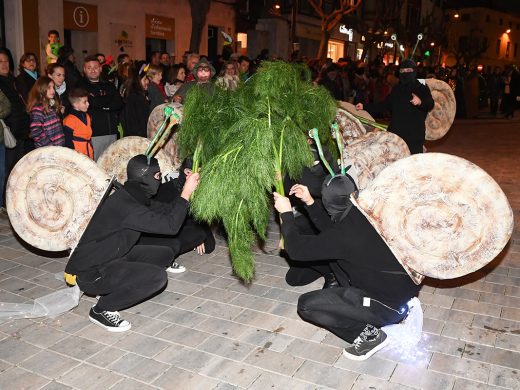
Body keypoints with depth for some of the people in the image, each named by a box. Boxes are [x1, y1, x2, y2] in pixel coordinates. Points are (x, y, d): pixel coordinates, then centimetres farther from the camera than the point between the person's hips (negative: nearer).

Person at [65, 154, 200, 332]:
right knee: (157, 276, -25)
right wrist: (186, 193, -23)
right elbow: (171, 225, -30)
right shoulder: (125, 205, -29)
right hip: (91, 272, -10)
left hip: (112, 257, 10)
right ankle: (101, 310, -6)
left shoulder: (134, 196, 1)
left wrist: (188, 185, -2)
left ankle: (112, 290, 11)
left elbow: (166, 210, 8)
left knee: (165, 254, 7)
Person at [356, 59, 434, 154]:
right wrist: (365, 106, 17)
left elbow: (430, 104, -14)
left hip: (414, 136, -4)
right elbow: (385, 105, 24)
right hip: (395, 132, 5)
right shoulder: (396, 90, 19)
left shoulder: (422, 89, 1)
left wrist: (421, 102, -37)